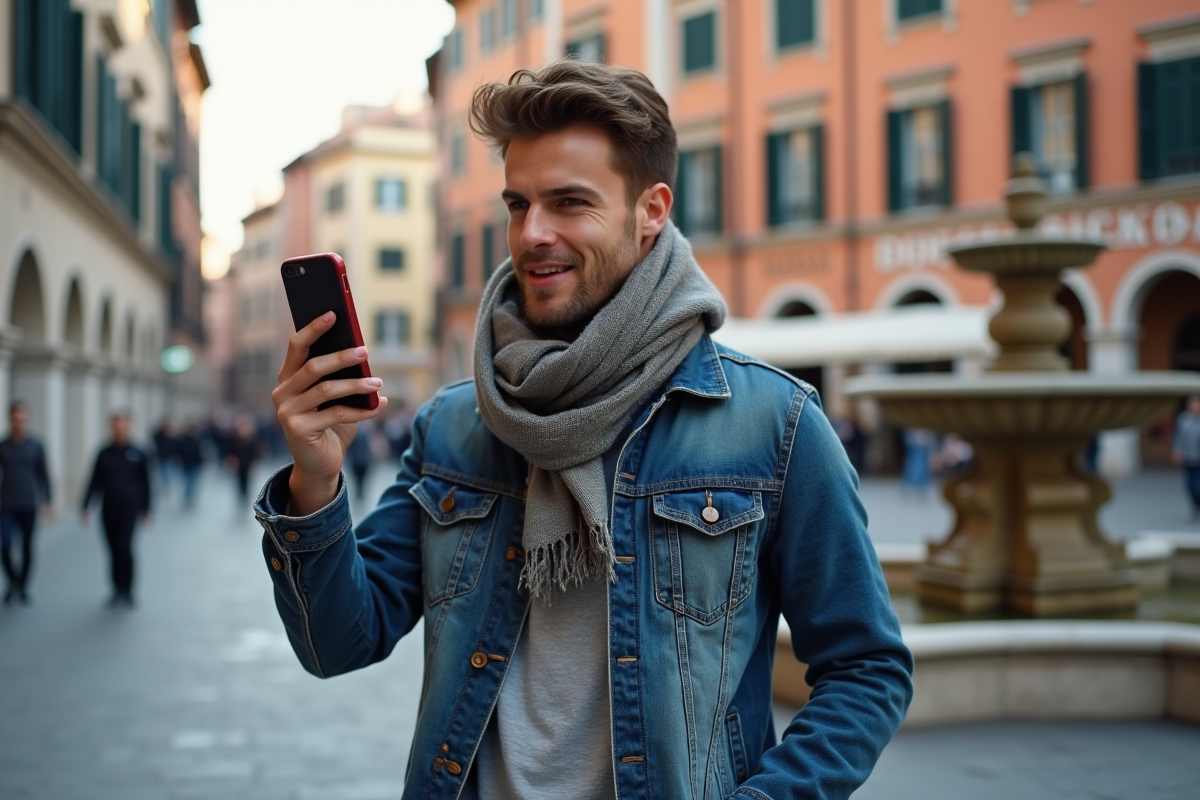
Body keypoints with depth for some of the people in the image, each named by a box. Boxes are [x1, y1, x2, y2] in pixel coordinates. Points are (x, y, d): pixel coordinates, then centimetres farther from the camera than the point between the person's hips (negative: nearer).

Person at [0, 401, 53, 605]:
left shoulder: (36, 446, -1)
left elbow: (43, 475, 2)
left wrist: (47, 502, -2)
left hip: (29, 506, 0)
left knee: (27, 548, 4)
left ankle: (23, 588, 19)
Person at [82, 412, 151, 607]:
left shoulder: (137, 454, 1)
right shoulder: (104, 454, 6)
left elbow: (145, 483, 6)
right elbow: (94, 482, 8)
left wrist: (146, 510, 7)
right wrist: (85, 507, 3)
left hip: (129, 510, -2)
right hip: (108, 510, 3)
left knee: (124, 548, -14)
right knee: (114, 551, 6)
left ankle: (127, 591, -4)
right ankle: (117, 590, 16)